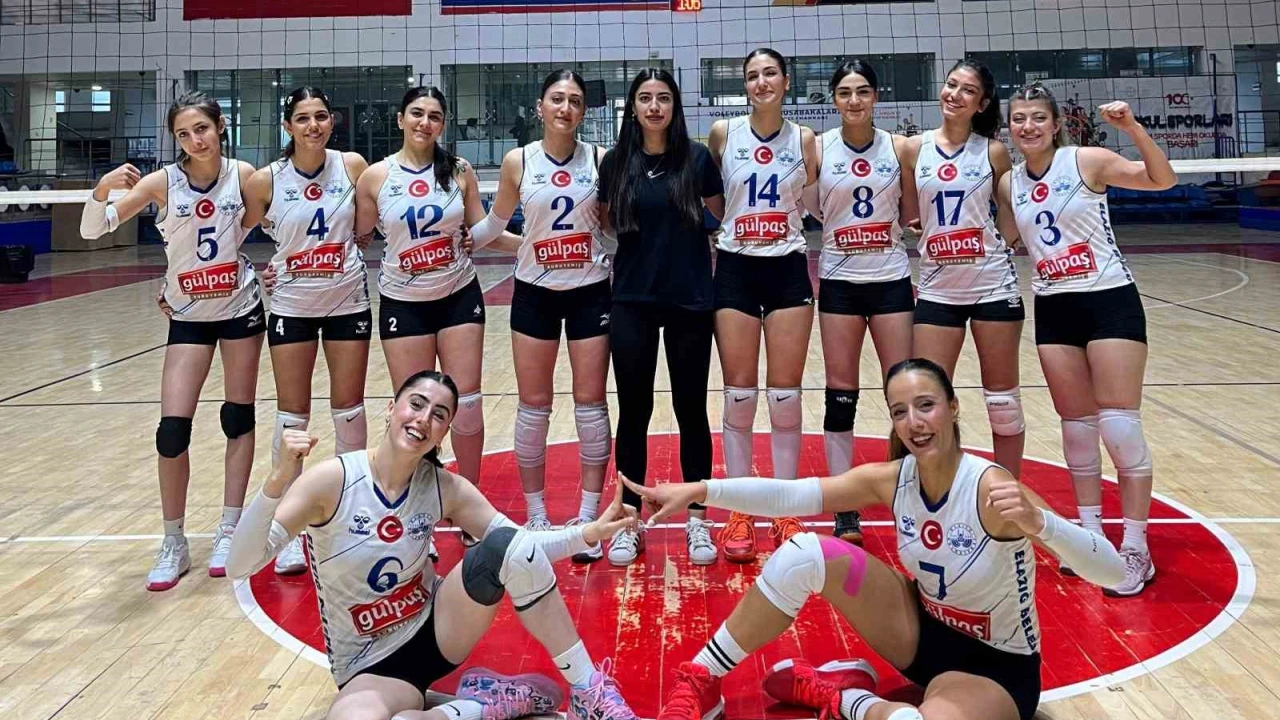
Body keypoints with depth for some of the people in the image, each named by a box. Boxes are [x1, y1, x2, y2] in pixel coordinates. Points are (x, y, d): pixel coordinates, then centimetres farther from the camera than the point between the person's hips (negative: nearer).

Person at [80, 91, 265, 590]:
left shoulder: (243, 175, -8)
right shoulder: (163, 182, -12)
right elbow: (92, 231, -15)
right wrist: (103, 189, -32)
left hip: (240, 307, 1)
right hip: (188, 316, -1)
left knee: (239, 419, 7)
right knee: (172, 430, -6)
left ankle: (229, 532, 19)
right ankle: (174, 545, 11)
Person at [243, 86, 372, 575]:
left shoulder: (352, 166, -5)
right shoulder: (266, 180, -9)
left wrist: (346, 255, -2)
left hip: (348, 300, 1)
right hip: (291, 306, -1)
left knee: (349, 409, 8)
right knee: (292, 415, 4)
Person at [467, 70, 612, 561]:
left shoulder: (600, 160, -2)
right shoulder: (518, 162, -1)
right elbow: (494, 224, 10)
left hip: (590, 292, 0)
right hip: (534, 293, 1)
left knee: (590, 403, 3)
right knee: (533, 405, 6)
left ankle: (588, 516, 15)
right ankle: (535, 515, 20)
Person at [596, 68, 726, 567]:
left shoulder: (696, 157, -1)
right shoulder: (616, 161, 2)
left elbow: (723, 214, 10)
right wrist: (643, 241, 3)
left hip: (690, 299, -1)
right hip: (632, 301, 1)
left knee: (691, 409, 6)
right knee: (633, 411, 6)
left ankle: (698, 520, 21)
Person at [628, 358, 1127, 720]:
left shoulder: (992, 489, -27)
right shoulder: (891, 479, -11)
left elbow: (1114, 572, -33)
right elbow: (791, 495, -15)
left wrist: (1037, 523, -52)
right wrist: (698, 491, -25)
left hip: (996, 668, -5)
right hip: (922, 633, 5)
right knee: (805, 554, -17)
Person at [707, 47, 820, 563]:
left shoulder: (804, 140, 3)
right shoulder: (722, 134, 1)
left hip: (788, 271, 1)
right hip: (735, 270, 0)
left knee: (785, 395, 4)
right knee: (739, 396, 3)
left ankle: (786, 512, 17)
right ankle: (739, 513, 14)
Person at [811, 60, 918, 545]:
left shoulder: (899, 148, 2)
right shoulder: (818, 149, -1)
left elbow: (911, 215, 9)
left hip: (892, 279, 1)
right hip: (839, 281, -1)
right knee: (841, 393, 3)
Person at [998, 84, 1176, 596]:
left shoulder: (1087, 161, -7)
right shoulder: (1009, 183, 6)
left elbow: (1163, 180, -16)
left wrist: (1132, 127, -28)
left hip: (1110, 302, -4)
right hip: (1054, 310, 5)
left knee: (1120, 428, -7)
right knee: (1076, 429, 9)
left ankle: (1136, 551, 5)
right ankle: (1091, 536, 23)